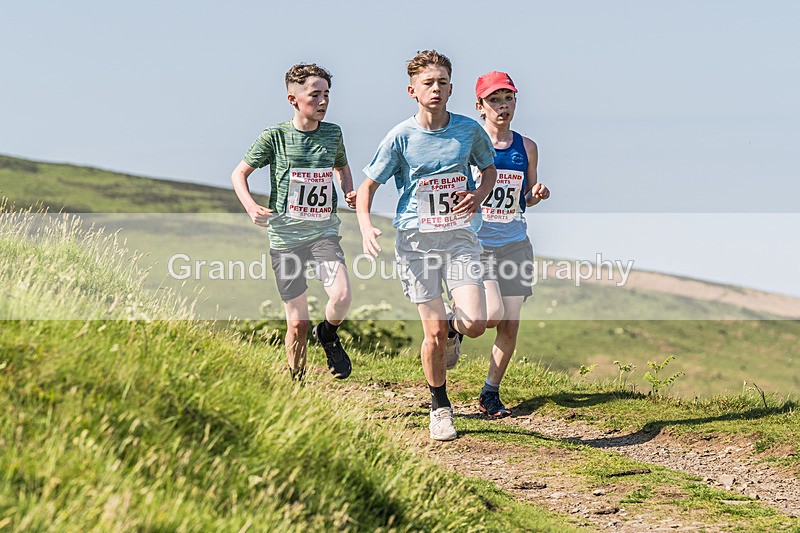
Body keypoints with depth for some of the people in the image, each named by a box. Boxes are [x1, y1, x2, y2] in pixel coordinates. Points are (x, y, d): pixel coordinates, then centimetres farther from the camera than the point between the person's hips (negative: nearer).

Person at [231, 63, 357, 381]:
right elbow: (239, 173, 5)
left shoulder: (332, 134, 5)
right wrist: (250, 206, -13)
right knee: (298, 323, 1)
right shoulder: (275, 136, -4)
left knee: (342, 295, -24)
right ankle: (296, 383, 23)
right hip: (286, 235, -2)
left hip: (324, 232, 2)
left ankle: (328, 334, 10)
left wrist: (349, 193, 6)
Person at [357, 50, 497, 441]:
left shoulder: (469, 130, 1)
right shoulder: (401, 137, -4)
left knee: (475, 325, -14)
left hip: (461, 237, 1)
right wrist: (366, 226, -18)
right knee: (434, 333, -2)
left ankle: (452, 327, 24)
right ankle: (440, 407, 20)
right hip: (417, 241, -1)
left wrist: (477, 196, -3)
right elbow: (367, 187, 0)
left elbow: (489, 169, 19)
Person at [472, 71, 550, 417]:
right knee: (493, 315, -19)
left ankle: (490, 393, 17)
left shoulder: (526, 148, 8)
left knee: (510, 325, 2)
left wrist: (537, 194, -4)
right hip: (476, 242, -4)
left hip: (515, 243, 4)